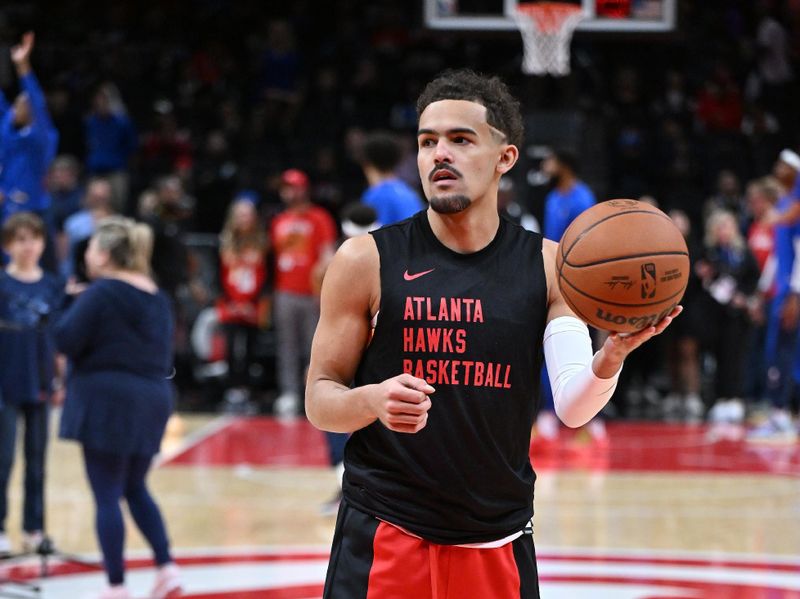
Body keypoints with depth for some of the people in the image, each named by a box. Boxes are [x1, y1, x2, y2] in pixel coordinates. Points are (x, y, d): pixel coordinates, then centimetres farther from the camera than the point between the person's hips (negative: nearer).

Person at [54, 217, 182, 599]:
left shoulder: (101, 293, -13)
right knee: (136, 489, 21)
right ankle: (166, 568, 9)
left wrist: (72, 307, 1)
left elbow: (66, 340, -16)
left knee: (107, 496, 0)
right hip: (153, 397, 8)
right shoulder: (157, 297, 11)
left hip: (108, 398, -7)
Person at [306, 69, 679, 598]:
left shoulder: (548, 266, 1)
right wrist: (373, 400, -23)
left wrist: (612, 356, -28)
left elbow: (573, 408, -8)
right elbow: (320, 400, -2)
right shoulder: (367, 260, -5)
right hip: (384, 536, -2)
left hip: (499, 543, 2)